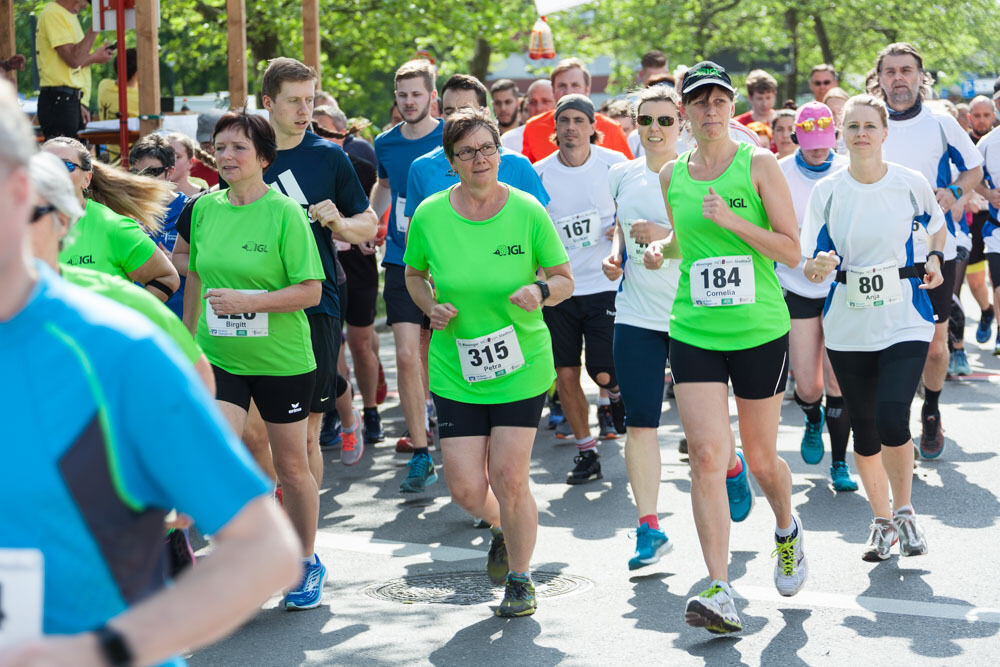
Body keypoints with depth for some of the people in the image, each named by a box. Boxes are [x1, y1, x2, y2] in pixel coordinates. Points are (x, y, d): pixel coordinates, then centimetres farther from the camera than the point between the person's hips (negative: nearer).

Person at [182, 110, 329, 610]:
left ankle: (306, 563, 32)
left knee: (291, 468, 11)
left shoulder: (285, 213, -12)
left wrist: (247, 301, -24)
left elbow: (311, 291, -14)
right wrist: (188, 338, 18)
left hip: (282, 360, -3)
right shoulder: (205, 207, 2)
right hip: (218, 357, 3)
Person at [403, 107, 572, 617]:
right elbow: (414, 274, 14)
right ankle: (501, 526, 36)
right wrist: (430, 306, -6)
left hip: (521, 366, -1)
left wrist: (541, 290, -20)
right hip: (455, 370, 1)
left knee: (509, 479, -5)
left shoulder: (527, 211, -6)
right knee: (466, 490, -2)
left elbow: (565, 279, 2)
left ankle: (520, 577, 20)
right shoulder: (430, 216, -4)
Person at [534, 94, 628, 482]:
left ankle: (615, 396, 29)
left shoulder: (614, 165, -3)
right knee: (565, 374, 2)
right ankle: (586, 453, 17)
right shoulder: (540, 173, 1)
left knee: (605, 373, -8)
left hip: (604, 285, -2)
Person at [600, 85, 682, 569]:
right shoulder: (621, 176, 9)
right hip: (636, 314, 4)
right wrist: (615, 256, 5)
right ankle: (649, 528, 4)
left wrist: (665, 236, -21)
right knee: (639, 421, -2)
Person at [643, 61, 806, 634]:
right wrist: (661, 249, 4)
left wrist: (732, 221, -19)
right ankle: (720, 593, -11)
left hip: (761, 330, -2)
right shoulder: (672, 175, 7)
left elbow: (792, 251, -7)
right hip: (694, 333, 2)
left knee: (760, 459, 10)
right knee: (707, 456, -11)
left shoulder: (759, 164, -4)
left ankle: (787, 530, 44)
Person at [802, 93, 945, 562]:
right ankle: (882, 521, 29)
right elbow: (809, 262, -4)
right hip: (848, 328, 2)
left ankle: (904, 511, 6)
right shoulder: (827, 192, -3)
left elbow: (935, 225, 17)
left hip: (905, 323, -2)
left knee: (892, 421, -19)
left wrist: (935, 258, -2)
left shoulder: (911, 184, -4)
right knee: (863, 431, 8)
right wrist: (818, 267, -26)